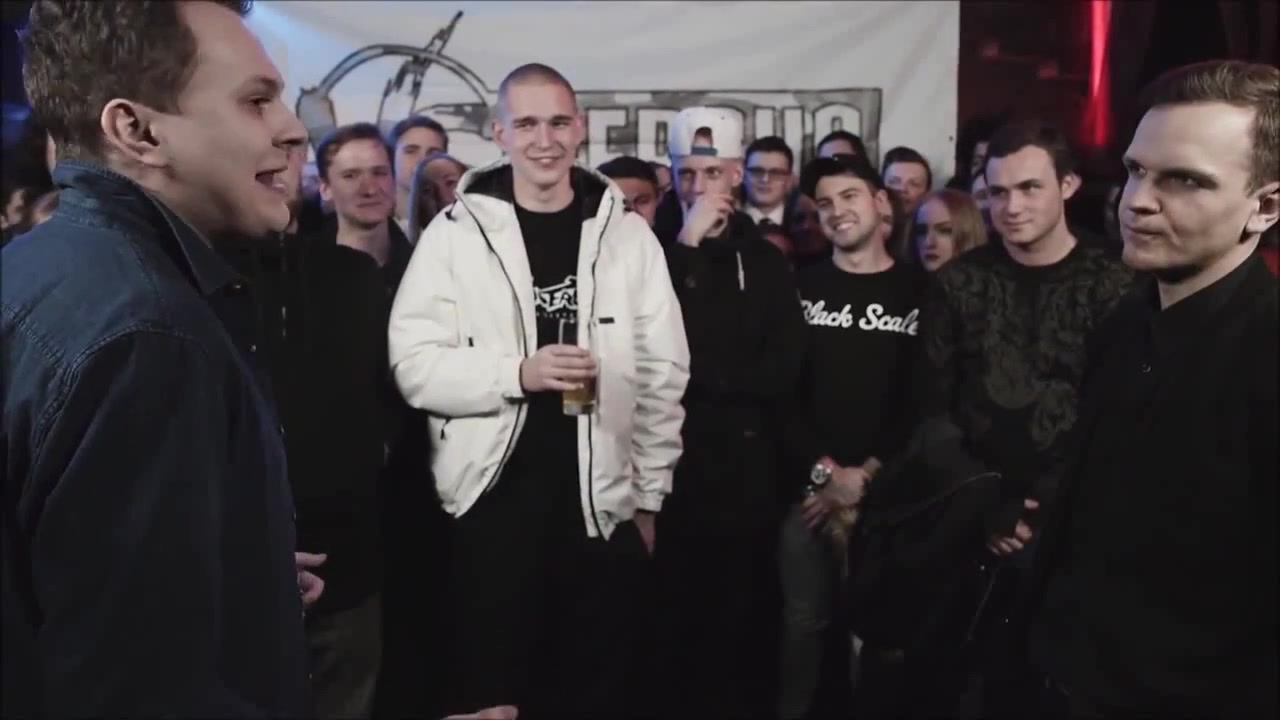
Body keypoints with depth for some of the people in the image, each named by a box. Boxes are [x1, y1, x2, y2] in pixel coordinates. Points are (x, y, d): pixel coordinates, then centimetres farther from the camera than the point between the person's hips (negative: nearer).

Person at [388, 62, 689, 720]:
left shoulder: (628, 235, 3)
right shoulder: (455, 232, -2)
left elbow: (663, 373, 4)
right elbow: (414, 364, -8)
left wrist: (650, 496, 3)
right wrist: (517, 373, -22)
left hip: (603, 503, 2)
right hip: (492, 500, -2)